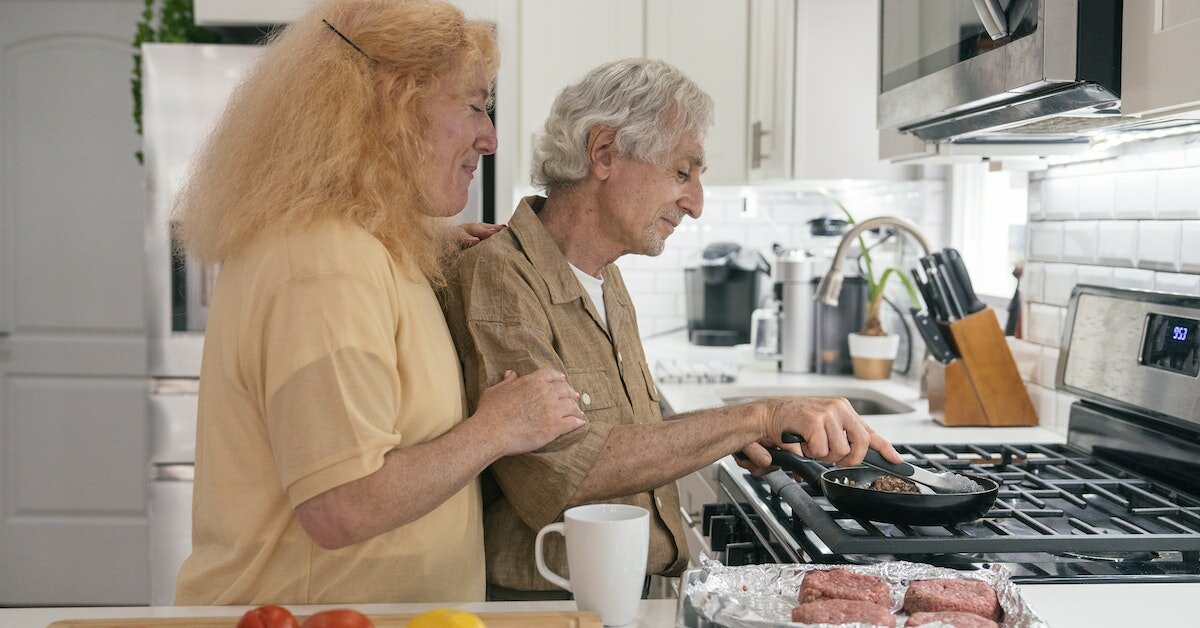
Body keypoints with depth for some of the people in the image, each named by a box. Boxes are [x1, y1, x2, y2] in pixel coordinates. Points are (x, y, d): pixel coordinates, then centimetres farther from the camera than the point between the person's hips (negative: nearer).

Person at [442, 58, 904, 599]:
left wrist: (728, 437, 3)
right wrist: (757, 417, -23)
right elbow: (563, 470, -24)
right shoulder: (498, 276, -14)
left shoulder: (606, 281, 15)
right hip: (541, 599, -8)